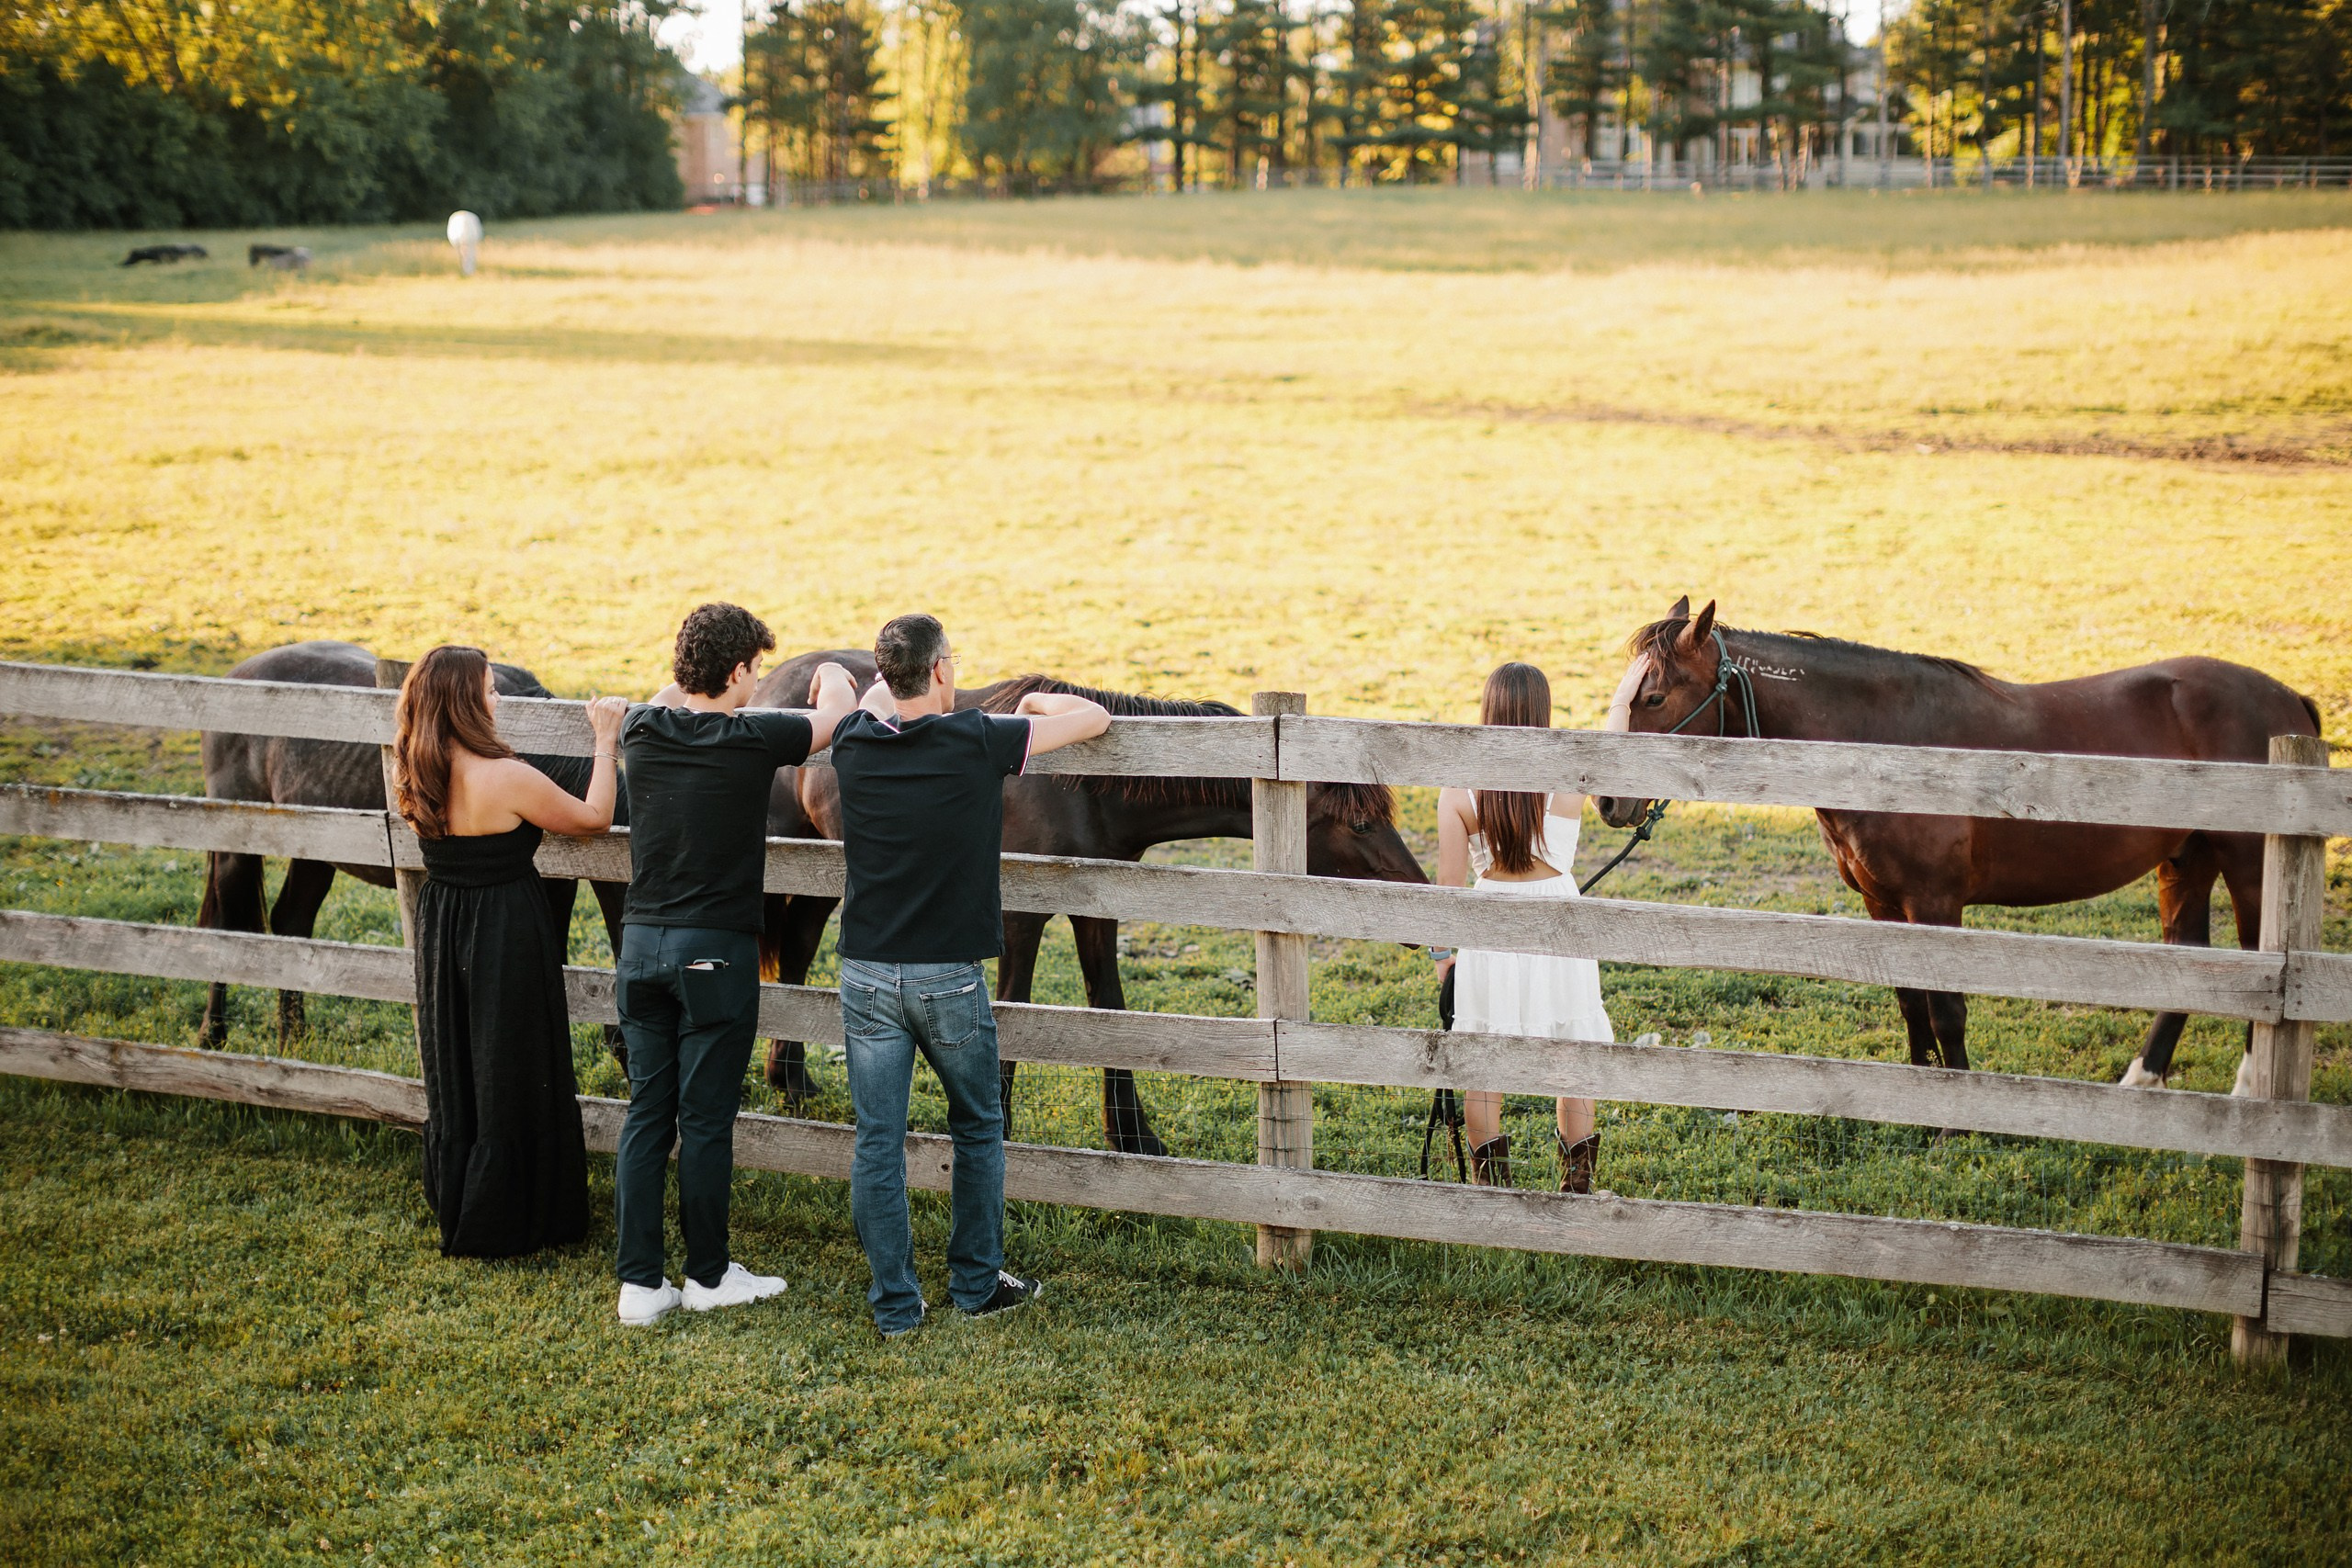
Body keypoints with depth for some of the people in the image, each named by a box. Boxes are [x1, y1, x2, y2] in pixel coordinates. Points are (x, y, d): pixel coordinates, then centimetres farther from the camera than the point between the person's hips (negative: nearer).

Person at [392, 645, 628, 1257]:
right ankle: (492, 1228, 13)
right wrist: (605, 742, 0)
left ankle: (453, 1213, 31)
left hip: (441, 929, 7)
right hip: (507, 937, -7)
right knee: (511, 1079, 6)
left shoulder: (417, 781, -4)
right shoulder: (508, 777, -23)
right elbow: (594, 818, -10)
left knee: (453, 1076, 19)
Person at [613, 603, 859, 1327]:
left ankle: (639, 1281, 10)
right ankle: (709, 1274, 16)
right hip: (716, 952, -5)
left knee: (646, 1114, 8)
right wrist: (832, 676, 27)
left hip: (642, 943, 5)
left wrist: (688, 683, 43)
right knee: (706, 1119, 4)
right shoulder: (753, 742, -12)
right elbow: (835, 714, 6)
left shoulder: (643, 731, 1)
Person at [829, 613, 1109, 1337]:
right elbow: (1096, 718, 1)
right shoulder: (979, 742, -11)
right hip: (949, 978, -2)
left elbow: (874, 698, 26)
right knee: (978, 1127, 17)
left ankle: (894, 1303, 10)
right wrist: (1042, 702, 19)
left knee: (877, 1141, 6)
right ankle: (976, 1282, 24)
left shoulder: (855, 744, -1)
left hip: (867, 975, 3)